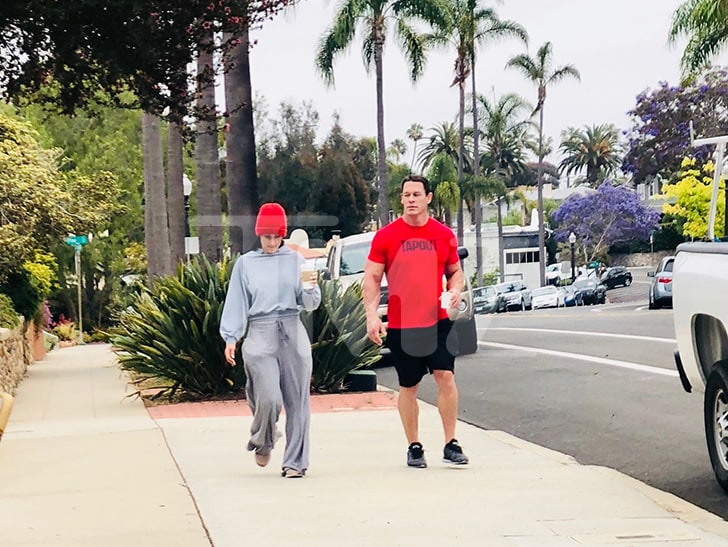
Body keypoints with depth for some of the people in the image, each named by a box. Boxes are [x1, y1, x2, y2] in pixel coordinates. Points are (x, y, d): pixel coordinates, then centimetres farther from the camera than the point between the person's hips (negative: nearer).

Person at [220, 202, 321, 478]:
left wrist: (310, 288, -15)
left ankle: (295, 461, 8)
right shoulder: (246, 263, 8)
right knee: (269, 399, -11)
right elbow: (236, 303, 10)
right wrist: (231, 337, 3)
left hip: (293, 333, 1)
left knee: (296, 400, 0)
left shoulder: (295, 259, 8)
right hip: (260, 334, -1)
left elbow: (309, 304, 6)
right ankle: (262, 443, 19)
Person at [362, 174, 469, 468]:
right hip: (401, 325, -1)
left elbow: (455, 271, 18)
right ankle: (414, 447, 19)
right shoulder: (386, 236, 0)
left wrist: (455, 290, -5)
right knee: (409, 387, 8)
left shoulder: (444, 235, 6)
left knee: (446, 376, -9)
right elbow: (372, 279, 2)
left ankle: (451, 444, 0)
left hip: (438, 320, 1)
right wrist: (371, 315, -9)